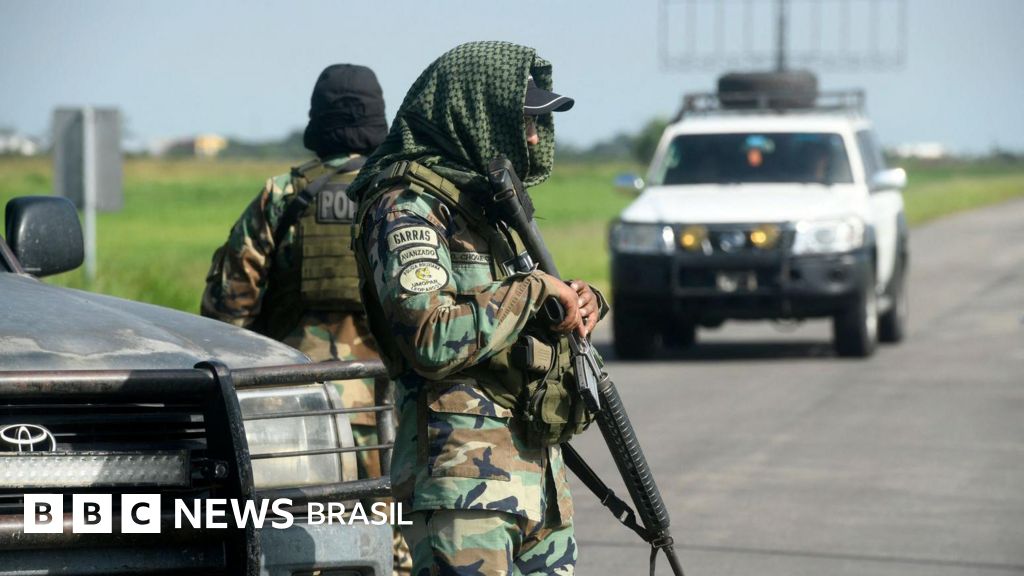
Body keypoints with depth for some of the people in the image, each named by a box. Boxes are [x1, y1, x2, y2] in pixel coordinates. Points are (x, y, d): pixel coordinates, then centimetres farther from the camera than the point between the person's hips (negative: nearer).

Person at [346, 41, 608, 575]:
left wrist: (579, 301, 5)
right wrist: (533, 289, -12)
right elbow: (434, 340, -22)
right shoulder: (409, 208, -10)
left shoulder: (490, 198, 19)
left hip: (539, 468, 9)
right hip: (464, 475, -9)